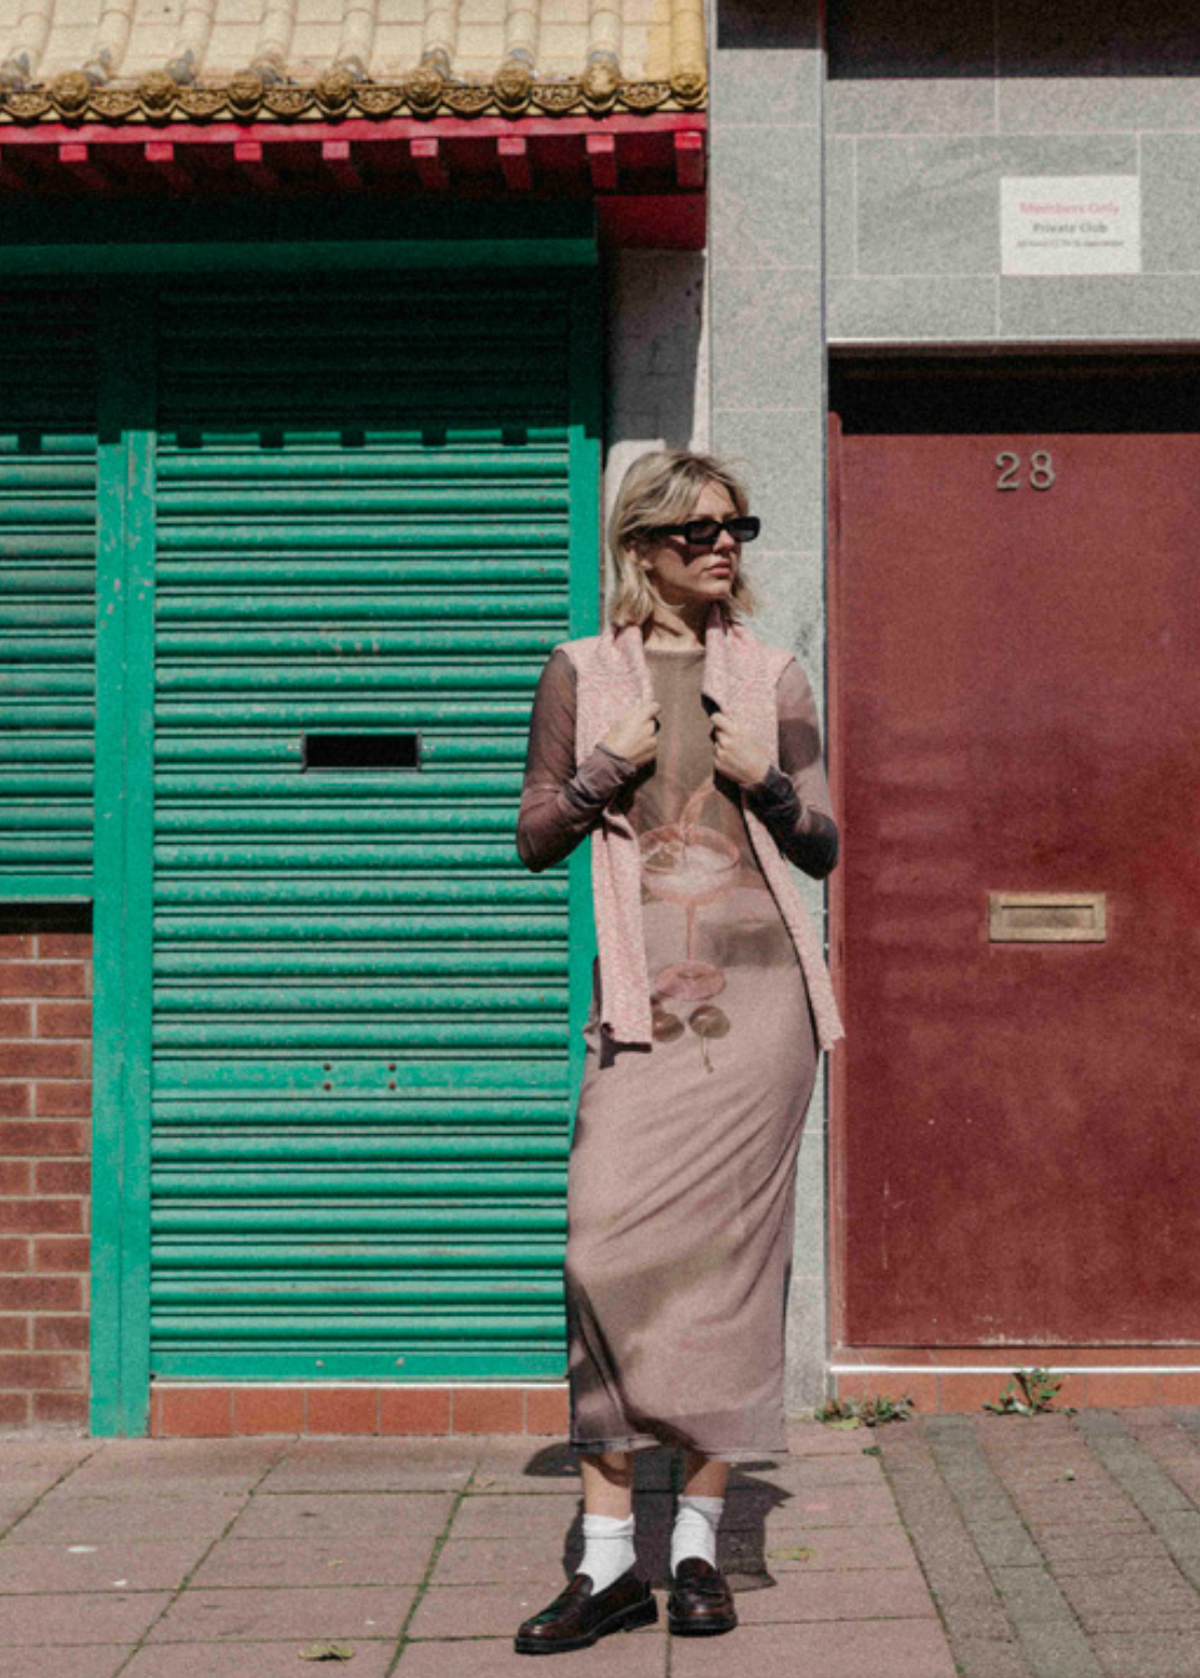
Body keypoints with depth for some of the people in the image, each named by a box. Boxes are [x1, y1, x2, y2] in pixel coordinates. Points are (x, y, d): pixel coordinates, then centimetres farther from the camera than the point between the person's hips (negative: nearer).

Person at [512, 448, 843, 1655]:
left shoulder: (772, 676, 11)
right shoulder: (581, 672, 9)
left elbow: (823, 848, 14)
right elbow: (534, 840, 10)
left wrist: (768, 782, -5)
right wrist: (606, 768, -7)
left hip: (758, 983, 1)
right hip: (644, 995, 0)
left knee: (728, 1248, -1)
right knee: (608, 1243, -10)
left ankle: (698, 1543, 11)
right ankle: (608, 1561, -1)